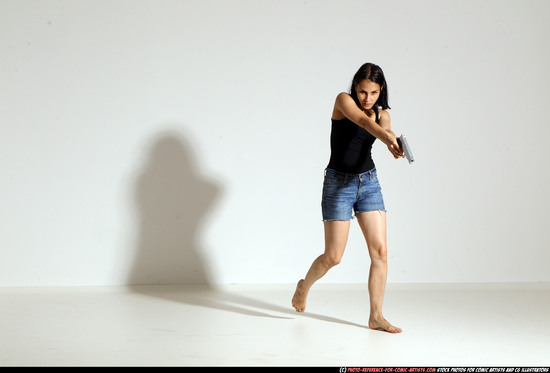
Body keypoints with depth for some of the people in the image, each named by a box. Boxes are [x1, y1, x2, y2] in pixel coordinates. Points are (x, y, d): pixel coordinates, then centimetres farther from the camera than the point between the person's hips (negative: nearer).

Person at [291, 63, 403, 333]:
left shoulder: (382, 113, 7)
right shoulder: (344, 100, -10)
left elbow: (385, 132, -12)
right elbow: (362, 121, -30)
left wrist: (392, 141, -36)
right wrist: (386, 137, -48)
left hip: (369, 182, 5)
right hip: (338, 184, -5)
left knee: (380, 251, -6)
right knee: (333, 257, -2)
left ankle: (376, 317, 1)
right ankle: (304, 286, 29)